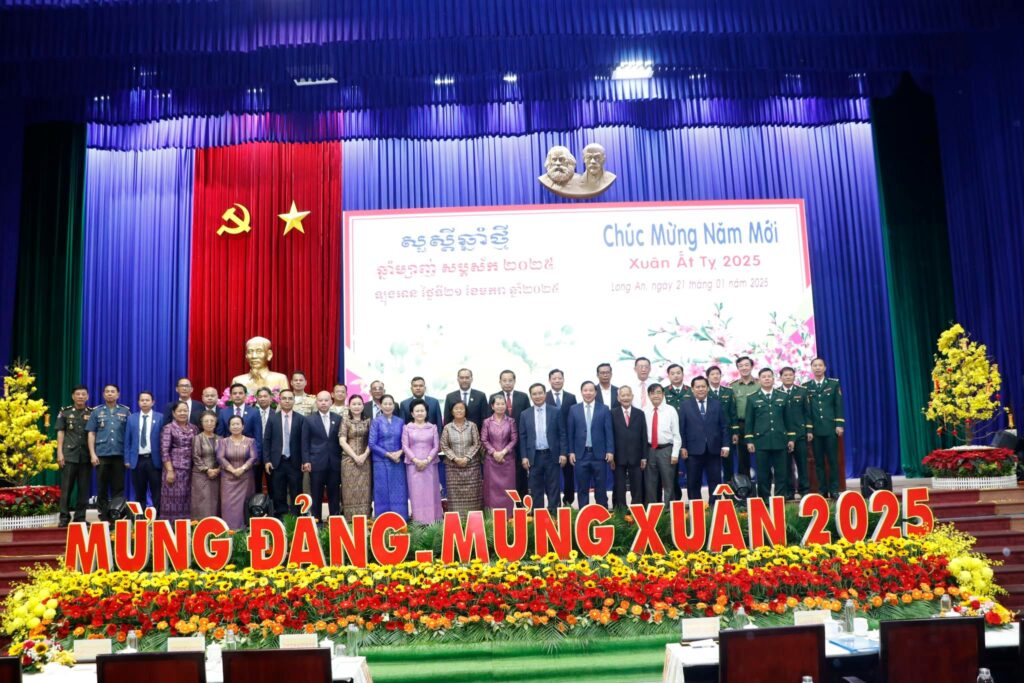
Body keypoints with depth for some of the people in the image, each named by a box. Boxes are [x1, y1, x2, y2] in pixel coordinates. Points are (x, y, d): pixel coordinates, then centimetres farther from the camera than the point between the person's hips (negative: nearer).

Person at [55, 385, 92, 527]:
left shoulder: (92, 413, 8)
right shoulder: (65, 412, 6)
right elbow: (60, 433, 5)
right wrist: (60, 453, -3)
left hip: (86, 456, 1)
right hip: (69, 455, -1)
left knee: (84, 488, 3)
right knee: (66, 488, -1)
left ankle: (80, 517, 11)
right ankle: (64, 517, 6)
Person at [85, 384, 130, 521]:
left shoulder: (125, 411, 7)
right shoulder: (96, 411, 8)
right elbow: (91, 434, 6)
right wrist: (92, 454, -3)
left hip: (119, 454, 0)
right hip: (102, 454, 0)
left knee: (118, 487, 3)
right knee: (102, 487, 5)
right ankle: (104, 516, 12)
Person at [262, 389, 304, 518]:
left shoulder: (301, 419, 2)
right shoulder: (272, 418, 6)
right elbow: (266, 441, 4)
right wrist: (266, 460, -3)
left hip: (295, 462, -1)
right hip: (277, 462, 1)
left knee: (296, 494, 3)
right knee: (278, 495, 6)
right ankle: (280, 519, 13)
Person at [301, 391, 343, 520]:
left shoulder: (338, 419, 8)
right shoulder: (309, 420, 3)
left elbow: (340, 440, 10)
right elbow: (305, 443, 2)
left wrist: (342, 459, 5)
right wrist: (306, 461, -6)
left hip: (334, 463, 2)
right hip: (316, 463, -2)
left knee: (334, 495, 6)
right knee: (316, 496, 3)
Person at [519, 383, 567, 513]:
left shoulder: (555, 412, 2)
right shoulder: (525, 415, 6)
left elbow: (562, 434, 1)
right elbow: (522, 437, 5)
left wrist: (563, 453, -5)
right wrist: (524, 457, -2)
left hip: (552, 455, -1)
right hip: (534, 456, 1)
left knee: (553, 486, 3)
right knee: (536, 488, 6)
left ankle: (553, 513, 9)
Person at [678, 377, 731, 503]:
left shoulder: (717, 405, 10)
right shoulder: (685, 405, 5)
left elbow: (724, 426, 8)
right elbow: (681, 428, 0)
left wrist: (725, 445, -1)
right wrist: (683, 447, -7)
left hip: (714, 450, 1)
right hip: (693, 450, -1)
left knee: (715, 481, 5)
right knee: (693, 483, 4)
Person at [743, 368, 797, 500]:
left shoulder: (783, 397, 13)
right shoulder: (752, 399, 7)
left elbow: (788, 419, 12)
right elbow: (749, 421, 5)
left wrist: (791, 438, 6)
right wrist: (749, 440, -2)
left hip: (780, 441, 2)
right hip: (761, 442, -1)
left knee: (781, 473, 2)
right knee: (763, 474, 1)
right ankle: (764, 499, 8)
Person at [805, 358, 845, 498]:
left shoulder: (834, 383, 7)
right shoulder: (806, 386, 6)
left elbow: (838, 405, 3)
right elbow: (806, 410, 3)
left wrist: (839, 425, -5)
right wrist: (808, 430, -2)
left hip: (831, 428, 0)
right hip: (815, 429, 1)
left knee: (833, 460, 1)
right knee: (818, 461, 3)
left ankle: (834, 489, 7)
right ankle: (822, 490, 8)